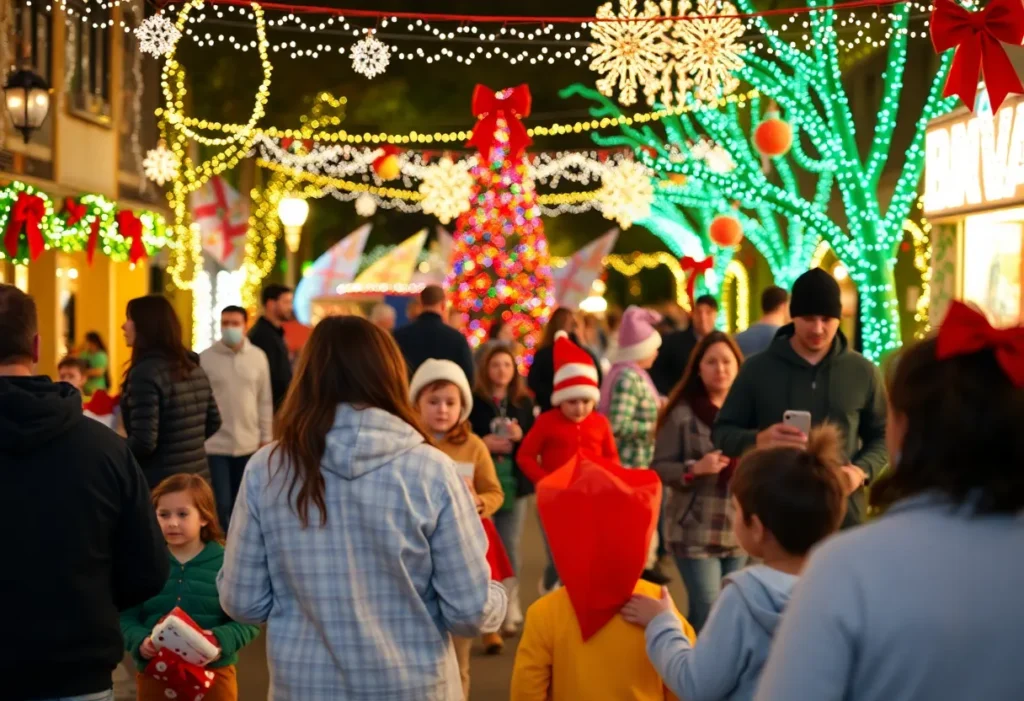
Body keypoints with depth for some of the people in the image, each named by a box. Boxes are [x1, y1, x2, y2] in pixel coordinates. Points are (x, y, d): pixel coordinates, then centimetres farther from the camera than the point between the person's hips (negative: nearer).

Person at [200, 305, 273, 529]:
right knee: (221, 505, -2)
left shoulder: (258, 357, 2)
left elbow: (265, 401, 8)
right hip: (214, 445, -2)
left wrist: (266, 438, 8)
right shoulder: (206, 358, -5)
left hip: (248, 445, 2)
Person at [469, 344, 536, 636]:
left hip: (515, 483, 3)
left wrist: (521, 436, -10)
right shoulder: (473, 401, -3)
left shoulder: (524, 402, 8)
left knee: (510, 547, 7)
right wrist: (481, 444, -17)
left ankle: (510, 606, 16)